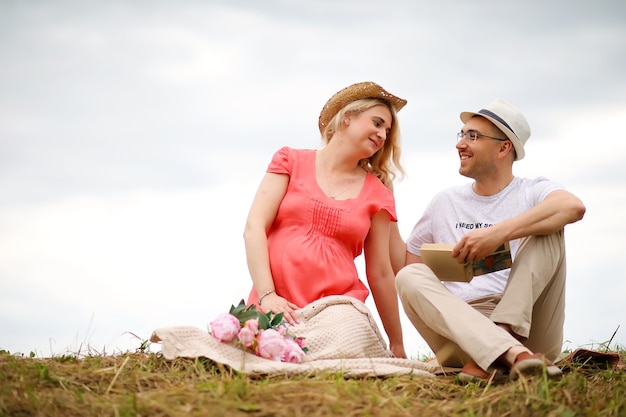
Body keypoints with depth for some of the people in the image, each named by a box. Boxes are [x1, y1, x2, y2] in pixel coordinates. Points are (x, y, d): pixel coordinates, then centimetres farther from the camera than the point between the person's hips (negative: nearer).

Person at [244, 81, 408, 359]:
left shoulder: (377, 195, 15)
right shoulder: (291, 161, 12)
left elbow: (380, 274, 18)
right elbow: (254, 228, 1)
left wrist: (397, 346, 18)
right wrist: (266, 295, -13)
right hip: (276, 306, -1)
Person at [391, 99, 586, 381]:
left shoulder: (532, 192, 7)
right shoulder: (445, 203, 20)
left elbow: (573, 207, -18)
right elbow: (402, 266, 22)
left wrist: (498, 233, -28)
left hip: (529, 333, -2)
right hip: (461, 330, 3)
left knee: (547, 230, -18)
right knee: (410, 278, -22)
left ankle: (488, 356, -34)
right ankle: (513, 355, -45)